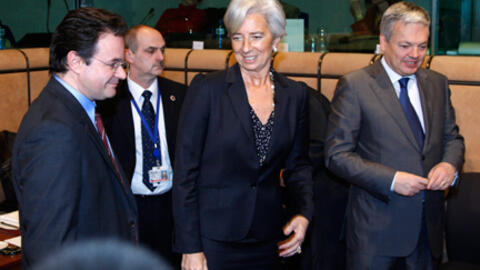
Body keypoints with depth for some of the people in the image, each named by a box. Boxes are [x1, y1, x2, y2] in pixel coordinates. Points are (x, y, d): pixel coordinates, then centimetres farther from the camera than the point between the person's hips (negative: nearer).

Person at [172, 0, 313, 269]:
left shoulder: (296, 95, 3)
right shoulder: (207, 88, -9)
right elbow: (185, 171, -8)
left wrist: (304, 213, -5)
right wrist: (190, 247, -11)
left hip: (268, 239, 4)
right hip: (213, 237, -3)